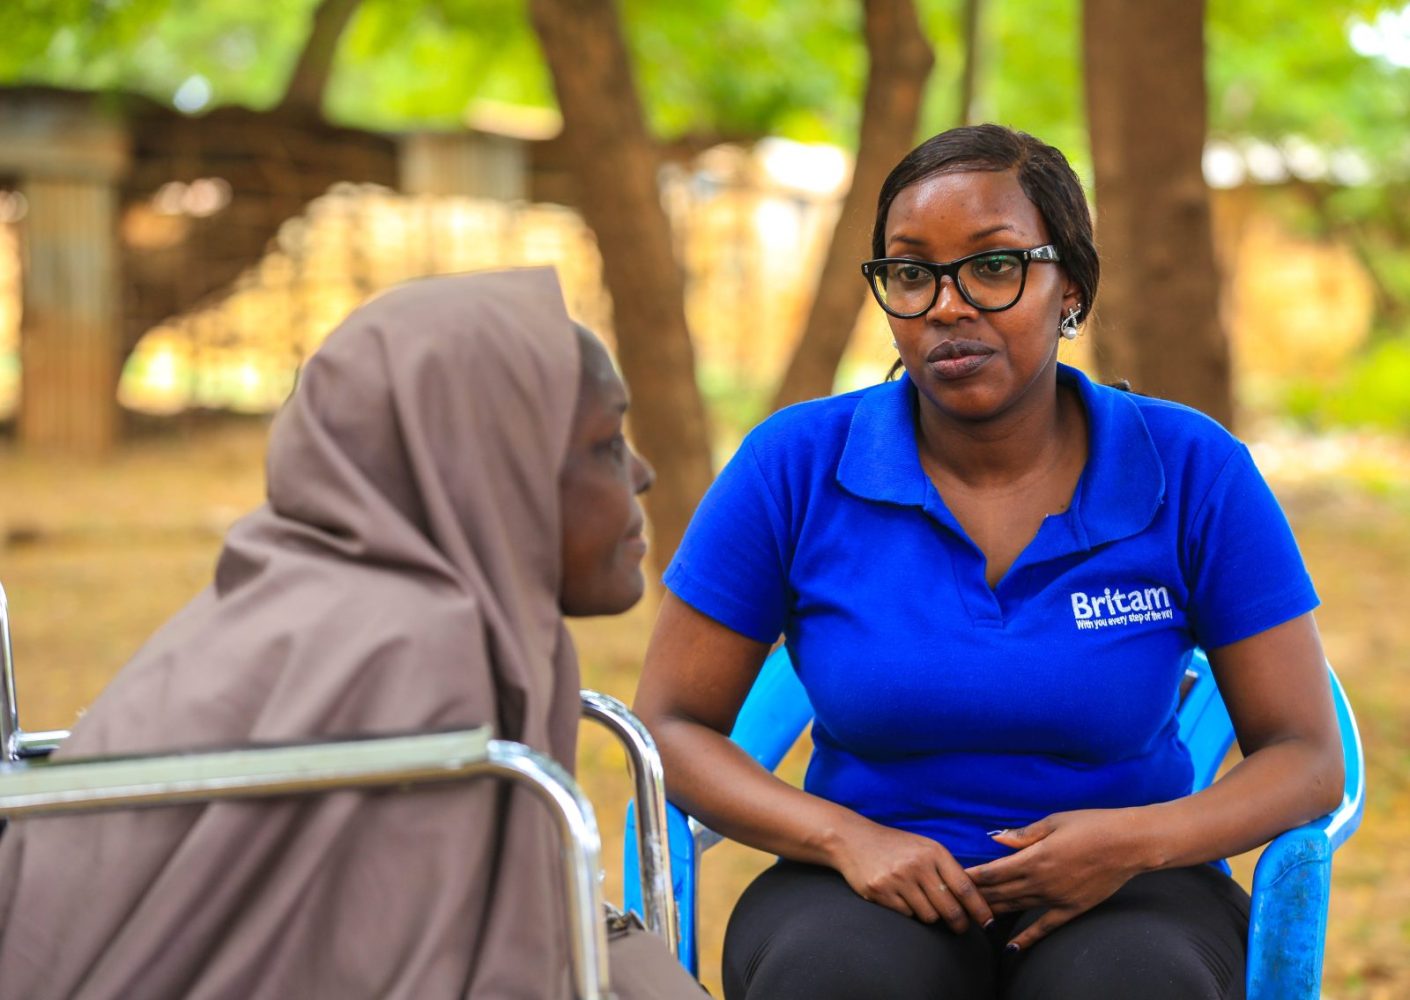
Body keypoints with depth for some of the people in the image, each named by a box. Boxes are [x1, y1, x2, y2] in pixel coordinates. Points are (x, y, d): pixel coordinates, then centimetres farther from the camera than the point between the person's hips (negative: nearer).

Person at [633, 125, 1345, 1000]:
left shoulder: (1192, 472, -4)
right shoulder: (796, 465, -4)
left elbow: (1307, 757, -1)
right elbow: (669, 724, 0)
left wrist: (1138, 839, -20)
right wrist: (846, 838, -17)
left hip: (1120, 896, 0)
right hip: (873, 893, 0)